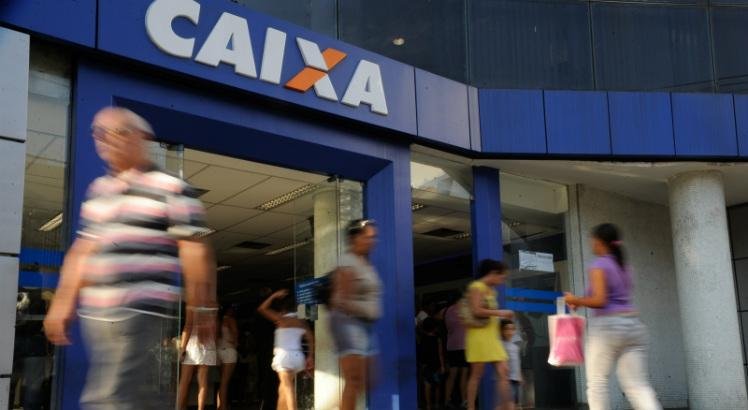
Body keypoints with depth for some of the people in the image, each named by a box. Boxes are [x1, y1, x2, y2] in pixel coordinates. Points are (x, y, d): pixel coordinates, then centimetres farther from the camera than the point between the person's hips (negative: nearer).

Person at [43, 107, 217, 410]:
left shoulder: (171, 190, -6)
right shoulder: (98, 190, 15)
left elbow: (195, 252, -8)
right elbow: (83, 250, 19)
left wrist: (203, 309, -10)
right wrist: (63, 302, 14)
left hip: (141, 312, -7)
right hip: (95, 313, 7)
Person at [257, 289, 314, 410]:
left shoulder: (282, 319, -3)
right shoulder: (302, 322, 11)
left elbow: (261, 308, 2)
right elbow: (311, 340, 6)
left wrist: (274, 296, 6)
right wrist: (310, 357, 8)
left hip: (284, 355, -6)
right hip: (297, 356, 6)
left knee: (288, 387, -12)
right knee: (284, 387, 19)